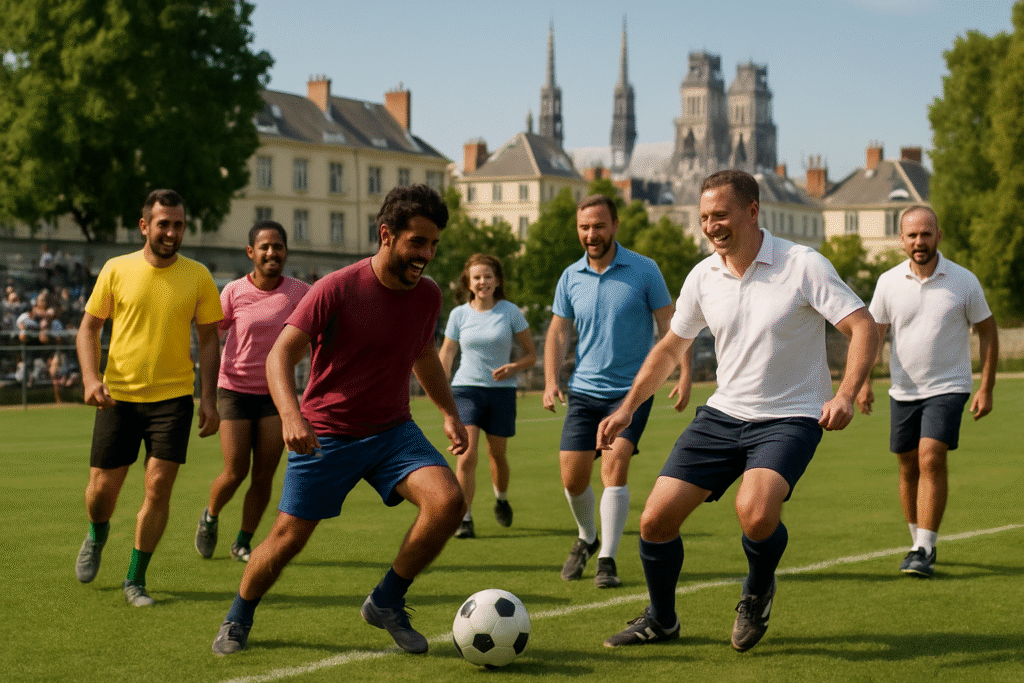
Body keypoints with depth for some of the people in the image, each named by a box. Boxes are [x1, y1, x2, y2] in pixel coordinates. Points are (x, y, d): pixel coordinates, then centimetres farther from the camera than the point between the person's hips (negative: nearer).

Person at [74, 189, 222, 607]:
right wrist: (91, 378, -10)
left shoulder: (198, 277, 0)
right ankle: (96, 536, 40)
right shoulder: (116, 270, -2)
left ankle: (135, 581, 7)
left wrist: (209, 399, -1)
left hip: (173, 396, 0)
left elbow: (208, 340, 6)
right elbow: (88, 327, 5)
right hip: (118, 395, 0)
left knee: (158, 487, -8)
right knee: (103, 487, 4)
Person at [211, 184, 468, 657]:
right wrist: (290, 414, -32)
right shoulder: (337, 288, -16)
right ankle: (238, 620, 28)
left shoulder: (427, 295, 0)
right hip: (325, 434, -4)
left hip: (392, 430, 4)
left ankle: (386, 604, 0)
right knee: (288, 537, -1)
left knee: (448, 501, -19)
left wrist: (450, 413, 13)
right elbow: (281, 354, -16)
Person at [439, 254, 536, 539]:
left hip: (501, 390, 0)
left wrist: (513, 367, -16)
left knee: (497, 454, 12)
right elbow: (446, 355, 10)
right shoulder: (459, 314, 1)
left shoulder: (510, 311, -1)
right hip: (466, 389, 0)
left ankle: (501, 499, 43)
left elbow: (531, 355, 4)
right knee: (467, 454, -15)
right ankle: (464, 520, -11)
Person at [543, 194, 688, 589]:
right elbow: (558, 333, 8)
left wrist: (685, 374, -16)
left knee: (614, 467, -18)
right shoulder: (570, 278, 4)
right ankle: (586, 538, 31)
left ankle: (607, 560, -9)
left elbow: (670, 326, -4)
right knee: (572, 478, 2)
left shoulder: (644, 270, -6)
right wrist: (551, 380, -6)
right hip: (584, 391, 4)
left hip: (632, 390, -4)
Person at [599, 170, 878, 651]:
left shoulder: (804, 266, -13)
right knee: (656, 520, -4)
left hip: (790, 418, -5)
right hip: (723, 414, 5)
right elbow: (671, 346, 17)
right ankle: (661, 620, 22)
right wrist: (628, 407, 12)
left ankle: (758, 592, 2)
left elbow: (864, 328, -14)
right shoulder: (703, 276, 3)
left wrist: (845, 394, -29)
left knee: (755, 511, -32)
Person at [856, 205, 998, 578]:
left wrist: (986, 388, -1)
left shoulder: (964, 281, -5)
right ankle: (919, 542, 26)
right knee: (908, 468, 8)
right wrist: (864, 382, -3)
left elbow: (987, 331, 3)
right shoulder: (888, 282, 0)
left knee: (931, 459, -17)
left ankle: (924, 551, -15)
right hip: (903, 390, 3)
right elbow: (872, 332, 8)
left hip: (948, 387, -3)